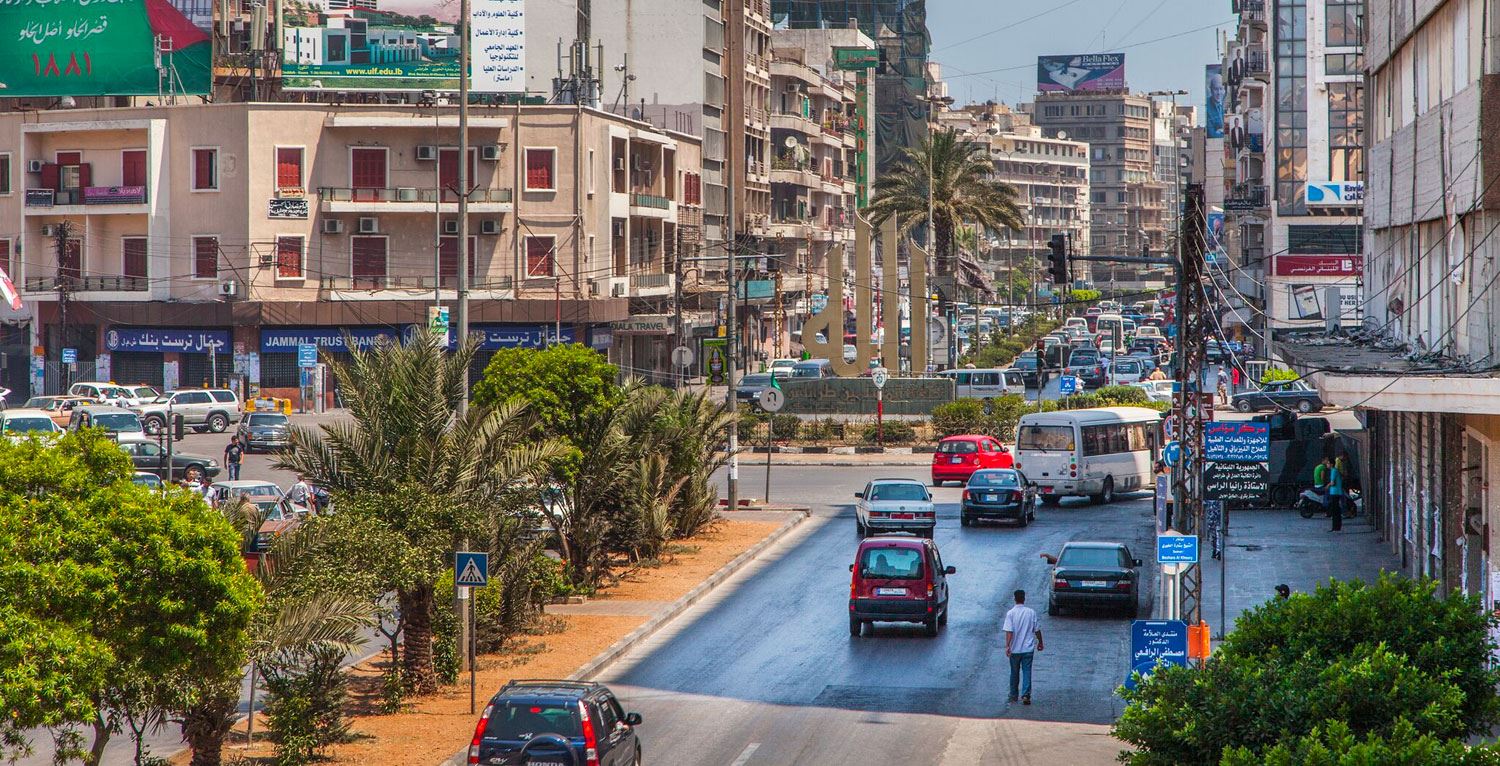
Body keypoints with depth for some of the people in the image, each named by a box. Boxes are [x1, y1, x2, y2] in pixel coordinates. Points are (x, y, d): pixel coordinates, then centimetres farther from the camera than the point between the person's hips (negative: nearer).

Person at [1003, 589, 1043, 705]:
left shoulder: (1011, 613, -8)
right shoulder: (1031, 612, -2)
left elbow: (1009, 631, -15)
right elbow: (1037, 630, 3)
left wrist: (1007, 646, -16)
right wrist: (1040, 642, 17)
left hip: (1015, 649, -1)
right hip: (1028, 648, 1)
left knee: (1014, 673, 12)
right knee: (1027, 672, 2)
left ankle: (1013, 696, 22)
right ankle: (1026, 695, -11)